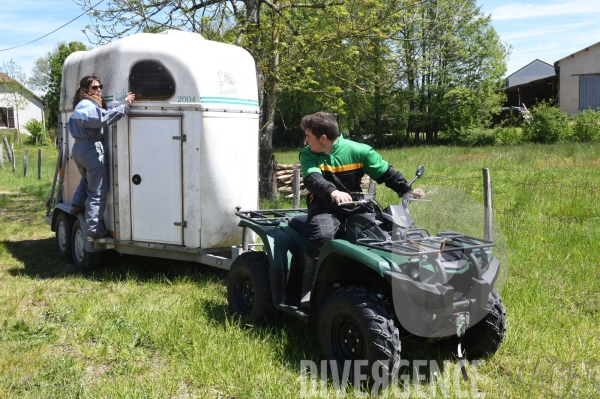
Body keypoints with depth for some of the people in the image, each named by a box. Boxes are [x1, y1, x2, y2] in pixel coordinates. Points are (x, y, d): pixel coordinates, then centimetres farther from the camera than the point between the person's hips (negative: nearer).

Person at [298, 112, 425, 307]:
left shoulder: (358, 151, -3)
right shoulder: (308, 154, -2)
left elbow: (386, 172, 2)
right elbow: (312, 179, -22)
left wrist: (407, 190, -14)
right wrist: (333, 192, -43)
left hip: (354, 205, 2)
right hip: (323, 205, -1)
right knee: (324, 234, -33)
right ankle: (309, 287, -18)